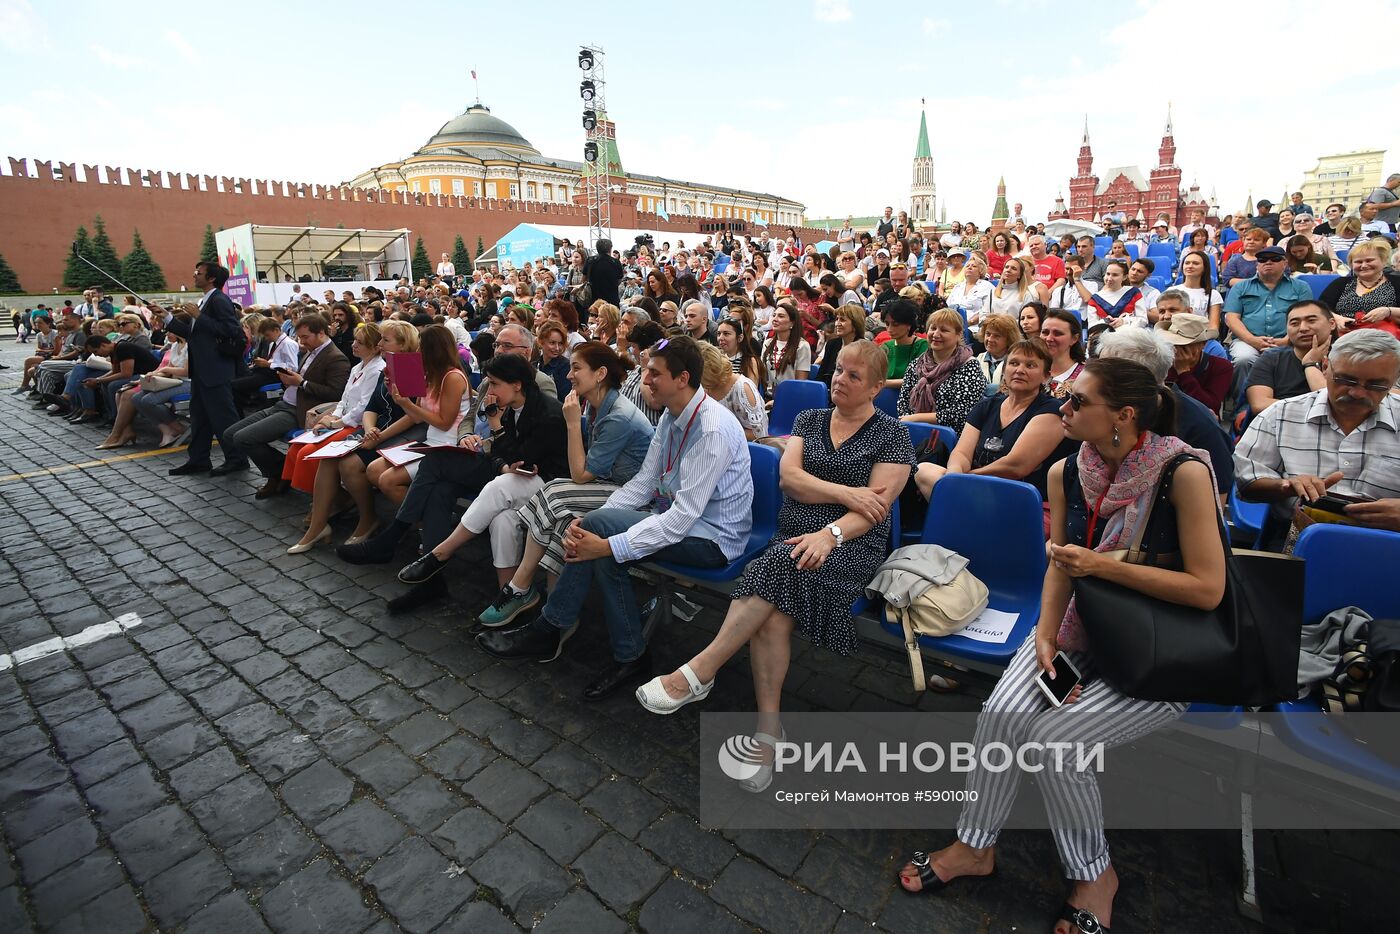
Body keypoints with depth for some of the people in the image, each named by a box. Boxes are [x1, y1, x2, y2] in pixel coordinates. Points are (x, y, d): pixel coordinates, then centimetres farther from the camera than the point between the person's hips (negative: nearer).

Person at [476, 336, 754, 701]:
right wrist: (592, 522, -9)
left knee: (600, 526, -22)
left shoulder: (713, 430, -24)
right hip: (676, 514, 8)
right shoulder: (672, 417, 5)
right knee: (598, 535, -16)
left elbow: (683, 516, -28)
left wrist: (608, 543, -29)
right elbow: (644, 480, 5)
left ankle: (549, 629, -2)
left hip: (711, 536, -8)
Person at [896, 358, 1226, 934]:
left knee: (1053, 733, -22)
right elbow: (1061, 564, 3)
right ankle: (975, 845, 7)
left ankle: (1094, 874, 9)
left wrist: (1103, 565, -23)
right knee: (1001, 712, -18)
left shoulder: (1183, 472, -19)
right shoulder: (1065, 473, -3)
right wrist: (1045, 635, -10)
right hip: (1084, 630, 5)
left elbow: (1208, 589, -18)